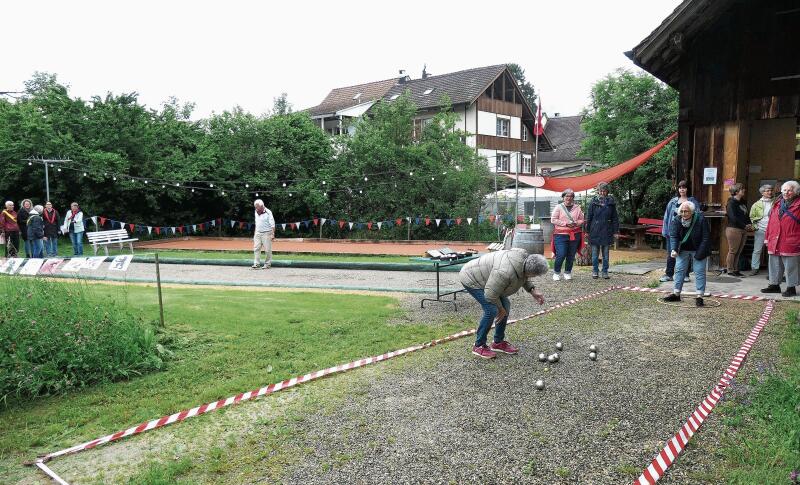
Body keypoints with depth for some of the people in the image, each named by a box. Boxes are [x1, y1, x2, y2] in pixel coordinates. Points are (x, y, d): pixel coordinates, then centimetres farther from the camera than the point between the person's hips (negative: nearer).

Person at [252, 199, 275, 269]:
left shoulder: (268, 213, -10)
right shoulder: (256, 212, 10)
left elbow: (272, 225, -12)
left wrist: (273, 234, -18)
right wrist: (255, 233, 17)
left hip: (266, 233, -6)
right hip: (258, 233, 6)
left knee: (267, 249, -1)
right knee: (256, 248, -3)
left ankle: (267, 264, 9)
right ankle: (256, 264, -3)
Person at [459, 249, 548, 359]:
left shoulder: (524, 257, -12)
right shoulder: (506, 272, -38)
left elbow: (523, 278, 10)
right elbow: (491, 295, -29)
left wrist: (532, 290, -3)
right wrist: (501, 309, -14)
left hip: (484, 278, 10)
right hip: (471, 279, -9)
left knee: (506, 306, 5)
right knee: (491, 310, -19)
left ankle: (498, 342, 17)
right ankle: (479, 346, -3)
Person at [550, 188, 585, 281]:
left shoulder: (577, 208, 11)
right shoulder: (559, 207, 2)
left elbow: (582, 220, 13)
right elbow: (553, 220, -4)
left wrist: (576, 223, -9)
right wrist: (565, 223, -13)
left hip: (574, 235, 3)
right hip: (561, 235, -3)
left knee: (571, 256, 7)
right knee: (561, 255, -10)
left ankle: (568, 273, 24)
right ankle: (556, 273, 10)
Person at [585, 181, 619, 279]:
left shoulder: (611, 202, 4)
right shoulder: (594, 201, 0)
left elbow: (615, 217, 8)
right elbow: (589, 216, 3)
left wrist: (615, 230, 3)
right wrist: (588, 229, 0)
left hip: (607, 231, 1)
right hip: (595, 231, -1)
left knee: (606, 253, 9)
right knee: (595, 253, 6)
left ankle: (605, 272, 17)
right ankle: (594, 271, 16)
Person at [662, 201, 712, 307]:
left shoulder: (701, 220, -20)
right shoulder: (676, 221, -11)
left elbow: (706, 238, -18)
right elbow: (673, 236, -15)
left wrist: (699, 254, -21)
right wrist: (674, 250, -31)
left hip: (698, 250, -3)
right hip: (682, 250, 3)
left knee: (699, 272, -5)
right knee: (679, 270, 4)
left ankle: (699, 296, -2)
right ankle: (676, 294, 10)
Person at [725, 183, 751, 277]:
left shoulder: (743, 202, 16)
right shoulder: (732, 202, -9)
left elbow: (746, 215, 21)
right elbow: (733, 217, -16)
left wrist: (749, 224, 3)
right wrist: (745, 226, -15)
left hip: (743, 230, 8)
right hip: (734, 229, -8)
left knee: (738, 251, 9)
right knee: (733, 251, -2)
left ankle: (735, 269, 16)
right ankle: (730, 270, 5)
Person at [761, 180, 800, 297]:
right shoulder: (777, 204, 14)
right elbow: (771, 221, 15)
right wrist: (767, 237, 13)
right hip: (774, 242, 6)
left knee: (790, 266, 1)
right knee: (775, 265, 13)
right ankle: (774, 285, 24)